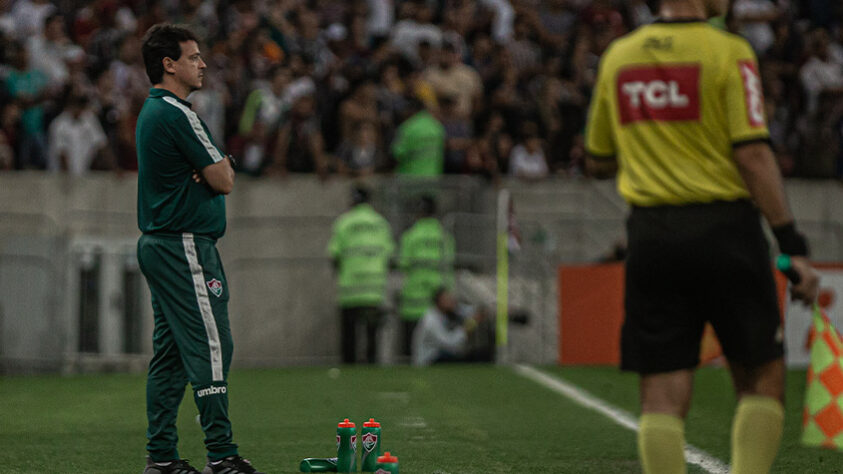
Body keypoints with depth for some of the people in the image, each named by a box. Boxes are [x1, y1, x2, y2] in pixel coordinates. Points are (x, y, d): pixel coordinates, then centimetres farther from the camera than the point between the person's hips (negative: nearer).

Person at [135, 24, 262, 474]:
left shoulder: (151, 112, 17)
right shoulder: (176, 114, -15)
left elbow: (219, 168, 18)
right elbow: (223, 181, -13)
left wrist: (218, 166, -4)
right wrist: (220, 169, 7)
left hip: (157, 245, 10)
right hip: (185, 247, -10)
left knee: (169, 350, 10)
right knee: (210, 347, -10)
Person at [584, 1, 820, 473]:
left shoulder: (617, 56, 9)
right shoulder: (729, 52, -6)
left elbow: (599, 161, 17)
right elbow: (753, 155, -13)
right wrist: (793, 245, -11)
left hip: (651, 234, 4)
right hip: (724, 230, -4)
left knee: (663, 395, 3)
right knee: (762, 380, 8)